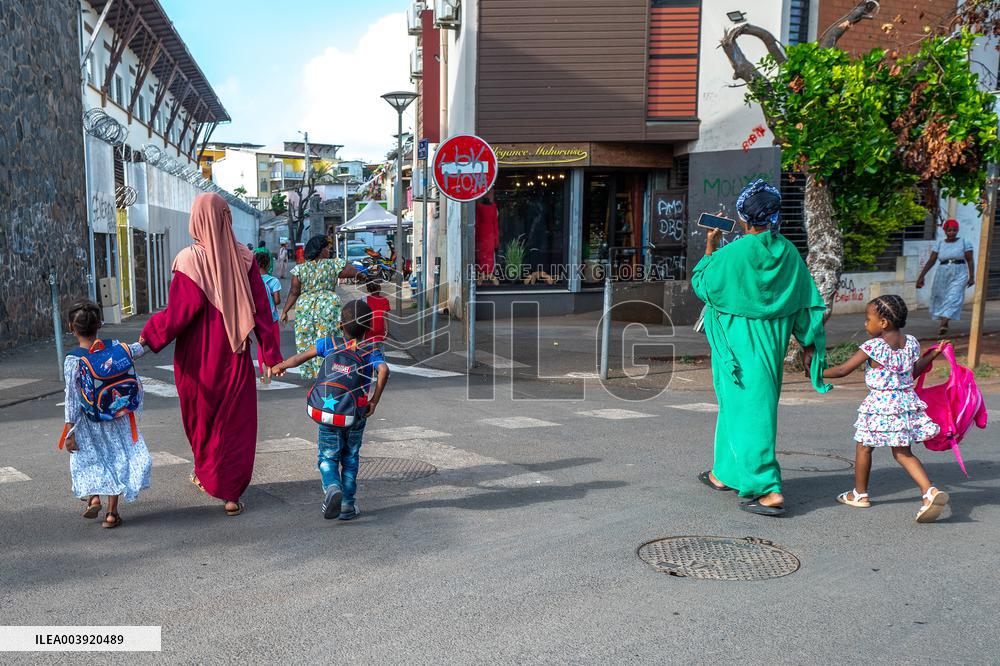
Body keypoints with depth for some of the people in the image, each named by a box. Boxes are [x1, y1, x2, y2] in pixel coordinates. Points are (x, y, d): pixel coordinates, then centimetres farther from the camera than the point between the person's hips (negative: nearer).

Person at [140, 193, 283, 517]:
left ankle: (204, 473, 42)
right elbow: (261, 308, -4)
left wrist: (149, 335, -2)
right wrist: (271, 354, 0)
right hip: (235, 356, 1)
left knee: (201, 416, 21)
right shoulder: (243, 258, -5)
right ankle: (231, 493, 5)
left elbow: (179, 311, -16)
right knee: (234, 421, 8)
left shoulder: (189, 259, -13)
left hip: (198, 356, -1)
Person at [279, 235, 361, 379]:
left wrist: (285, 311, 9)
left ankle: (309, 373, 15)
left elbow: (294, 292, 2)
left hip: (305, 307, 2)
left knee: (305, 341, 11)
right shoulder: (334, 265, -4)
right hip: (329, 306, -2)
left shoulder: (300, 268, 1)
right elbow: (355, 272, 4)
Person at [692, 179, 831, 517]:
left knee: (747, 409, -2)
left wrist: (709, 250, 7)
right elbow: (808, 301, 3)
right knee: (736, 403, 20)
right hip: (774, 340, 7)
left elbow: (701, 285, -3)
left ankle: (768, 489, -7)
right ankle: (725, 472, 34)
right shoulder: (789, 252, 1)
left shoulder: (732, 253, -17)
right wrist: (809, 344, 10)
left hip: (739, 343, -7)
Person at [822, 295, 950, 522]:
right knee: (903, 453, 12)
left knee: (863, 447, 13)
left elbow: (843, 370, -11)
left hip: (880, 405, -6)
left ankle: (860, 494, 25)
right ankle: (930, 491, -6)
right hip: (906, 402, 6)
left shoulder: (872, 347, -14)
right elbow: (913, 373, 15)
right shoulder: (911, 343, 4)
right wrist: (932, 355, 26)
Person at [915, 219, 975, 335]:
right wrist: (921, 276, -6)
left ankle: (943, 325, -26)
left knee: (953, 299, -16)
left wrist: (972, 277, -7)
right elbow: (931, 261, 1)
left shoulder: (965, 243, -1)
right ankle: (945, 324, 30)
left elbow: (970, 261, -1)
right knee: (941, 300, 11)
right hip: (942, 275, 3)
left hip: (959, 275, -3)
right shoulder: (939, 244, 4)